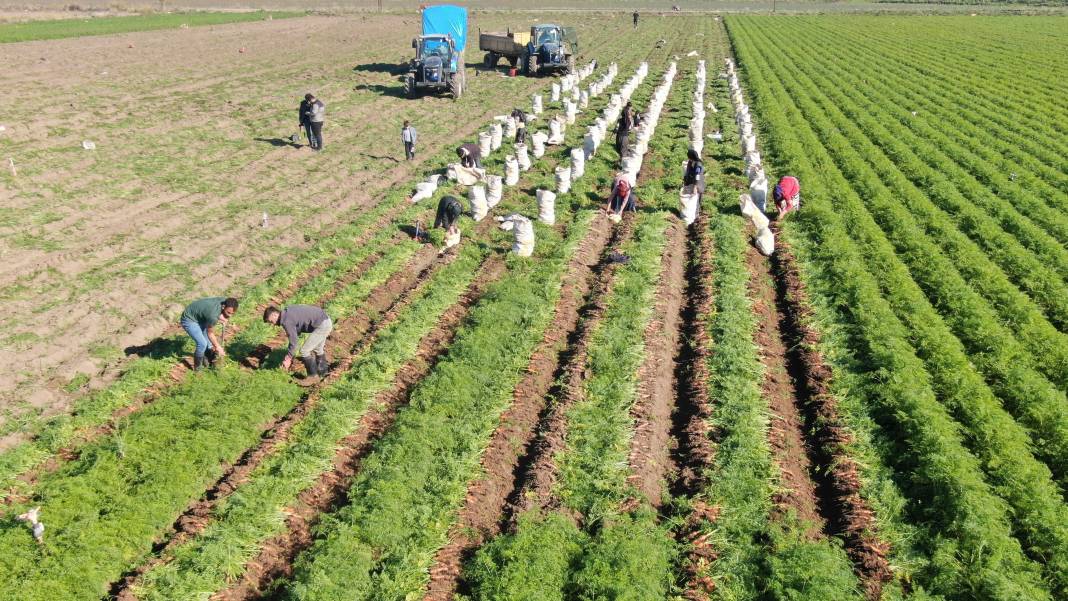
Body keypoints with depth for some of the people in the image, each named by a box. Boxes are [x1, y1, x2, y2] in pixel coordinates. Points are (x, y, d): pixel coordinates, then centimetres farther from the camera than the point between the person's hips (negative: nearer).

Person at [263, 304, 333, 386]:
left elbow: (294, 342, -13)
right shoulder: (288, 311, 13)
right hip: (326, 321, 10)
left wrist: (288, 359, -3)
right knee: (318, 349, 26)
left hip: (322, 325, -10)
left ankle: (313, 376, 10)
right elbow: (295, 335, 21)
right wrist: (289, 354, 22)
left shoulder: (287, 321, -16)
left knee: (304, 351, -1)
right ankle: (322, 373, 41)